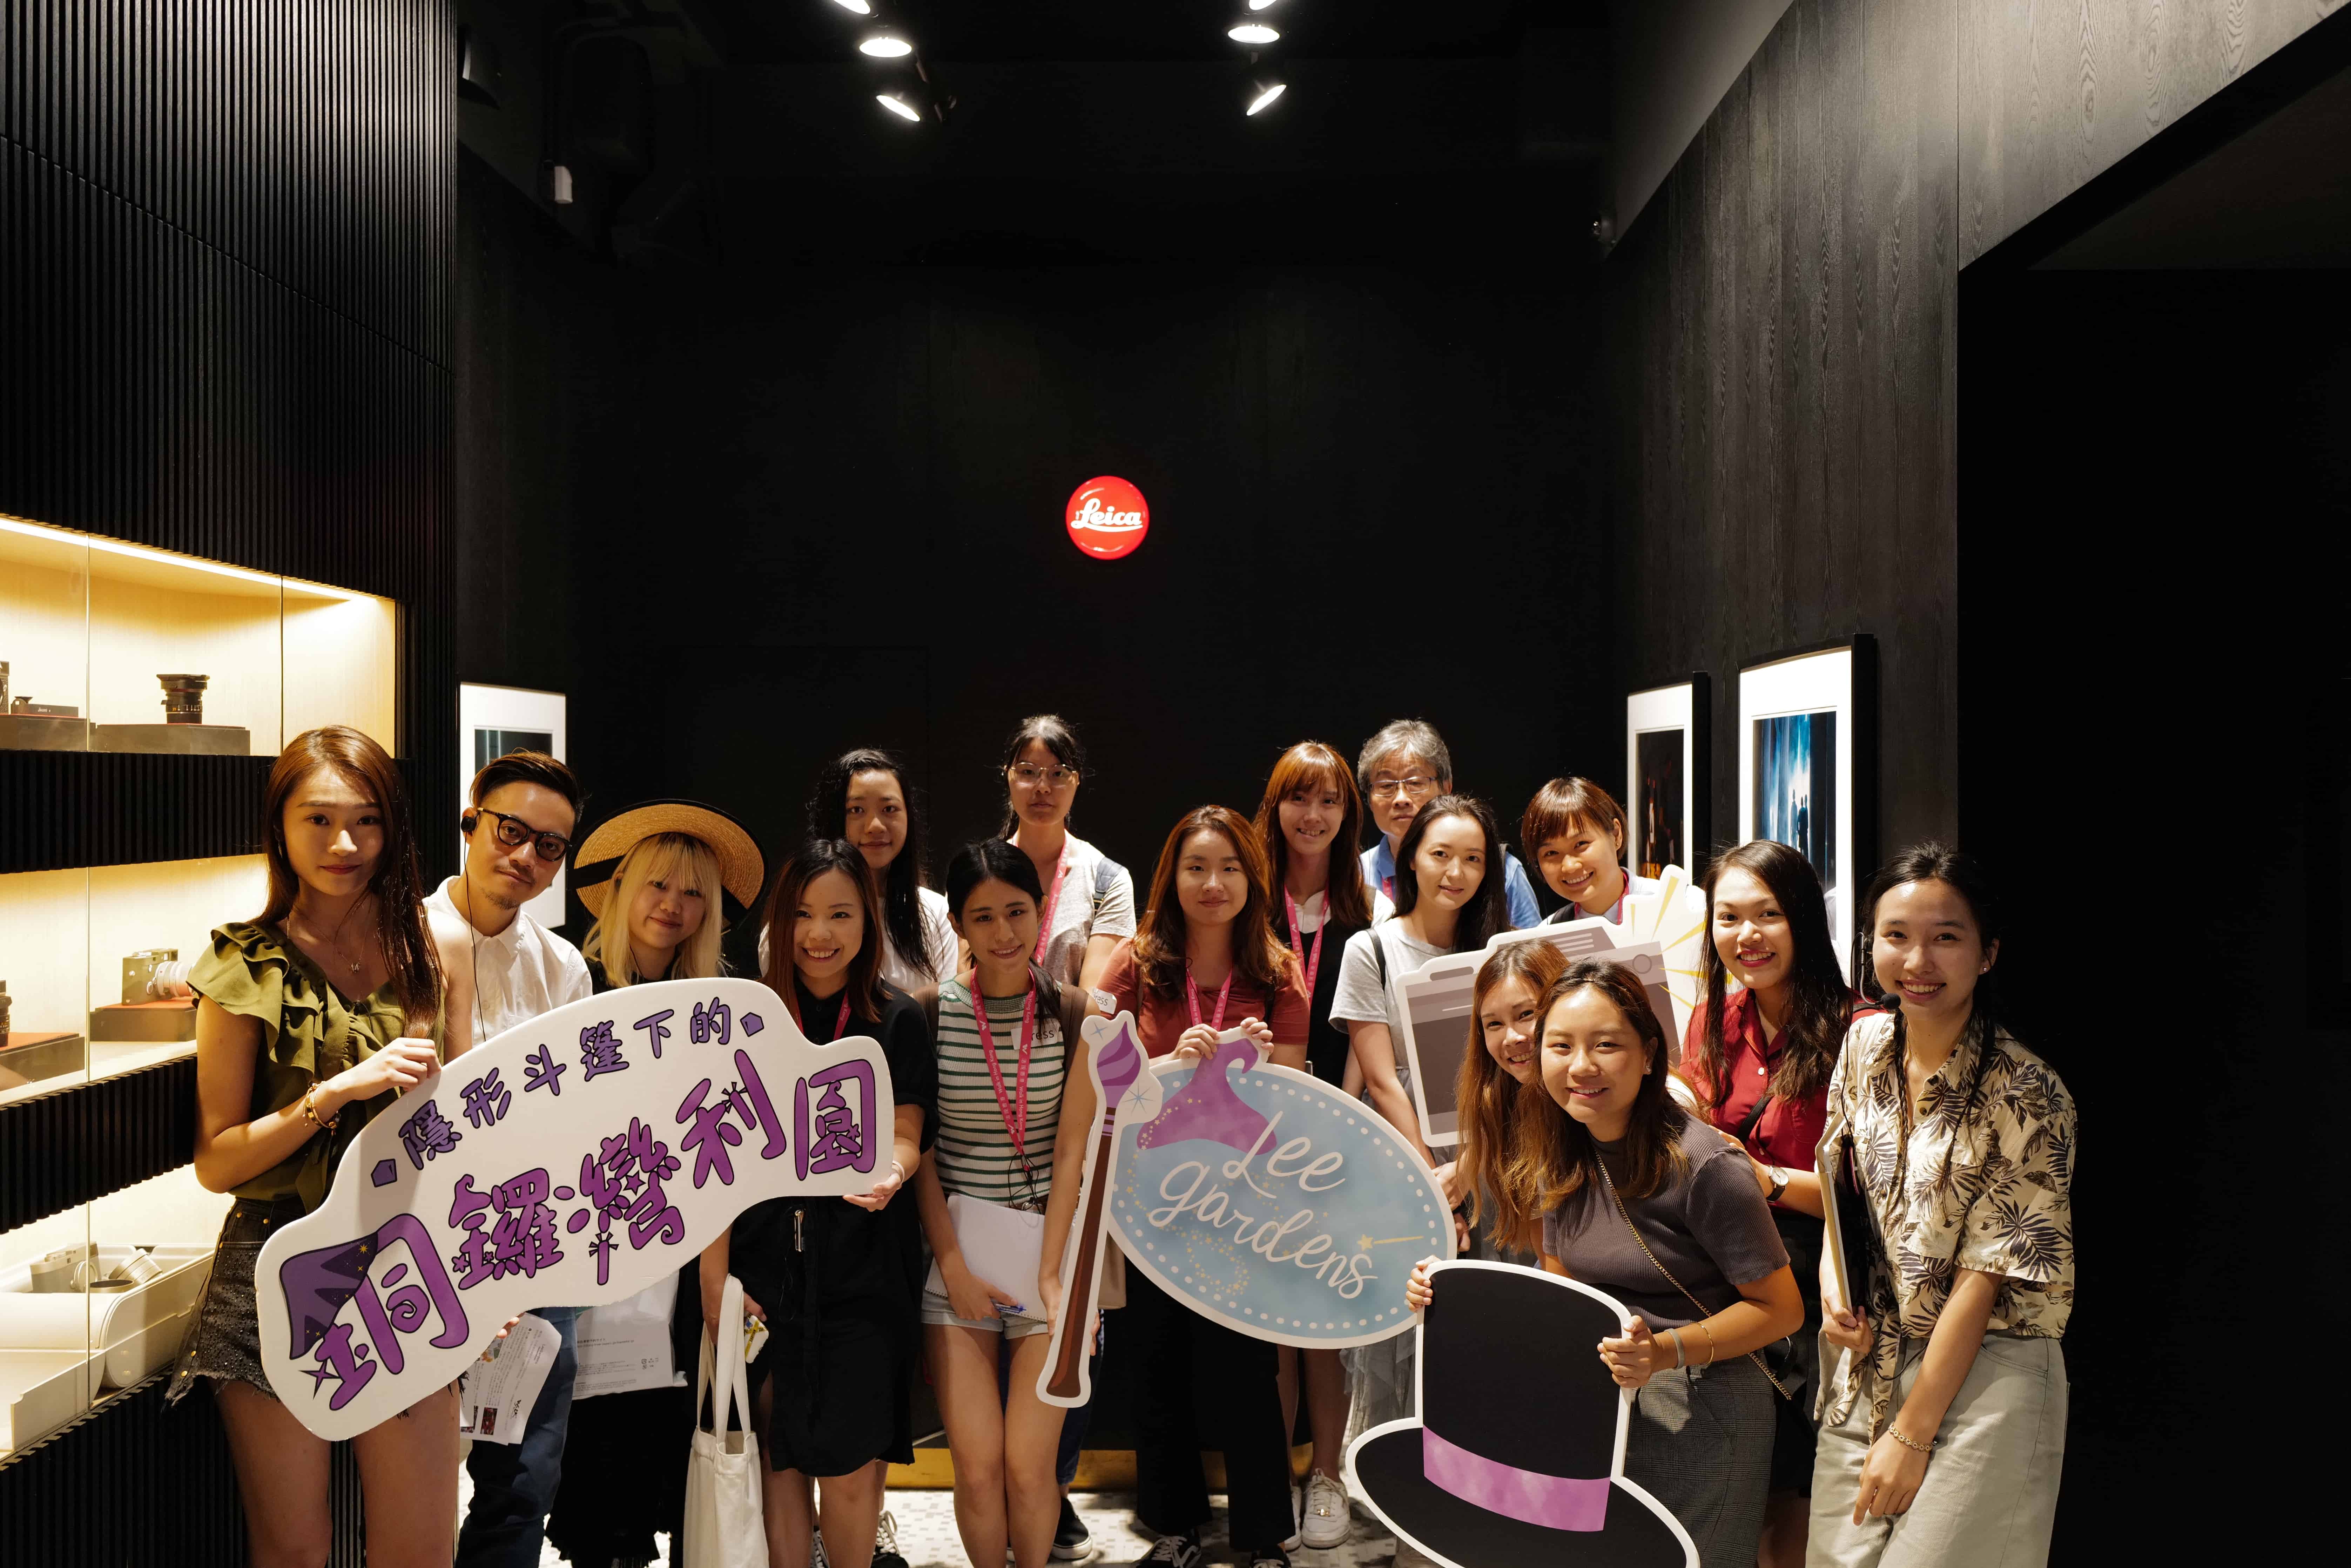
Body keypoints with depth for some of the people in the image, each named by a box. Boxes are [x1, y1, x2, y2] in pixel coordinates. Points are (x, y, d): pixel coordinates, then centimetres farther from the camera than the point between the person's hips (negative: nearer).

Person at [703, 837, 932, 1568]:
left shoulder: (898, 1020, 1)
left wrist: (889, 1171, -24)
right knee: (779, 1457, 6)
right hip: (764, 1265, 1)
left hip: (861, 1269, -1)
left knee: (848, 1470, -2)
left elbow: (904, 1134, 0)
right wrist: (713, 1278, -4)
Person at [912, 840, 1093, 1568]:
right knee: (978, 1467, -3)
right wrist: (954, 1268, -7)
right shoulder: (930, 1010, -3)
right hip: (955, 1252, 0)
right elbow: (917, 1147, -2)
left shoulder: (1073, 1012, -2)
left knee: (1028, 1465, -4)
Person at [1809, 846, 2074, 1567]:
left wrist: (1913, 1434, -14)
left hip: (1984, 1375, -5)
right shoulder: (1866, 1042, 1)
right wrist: (1836, 1292, -3)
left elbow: (1985, 1275, -16)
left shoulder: (2026, 1095, -17)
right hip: (1870, 1359, 6)